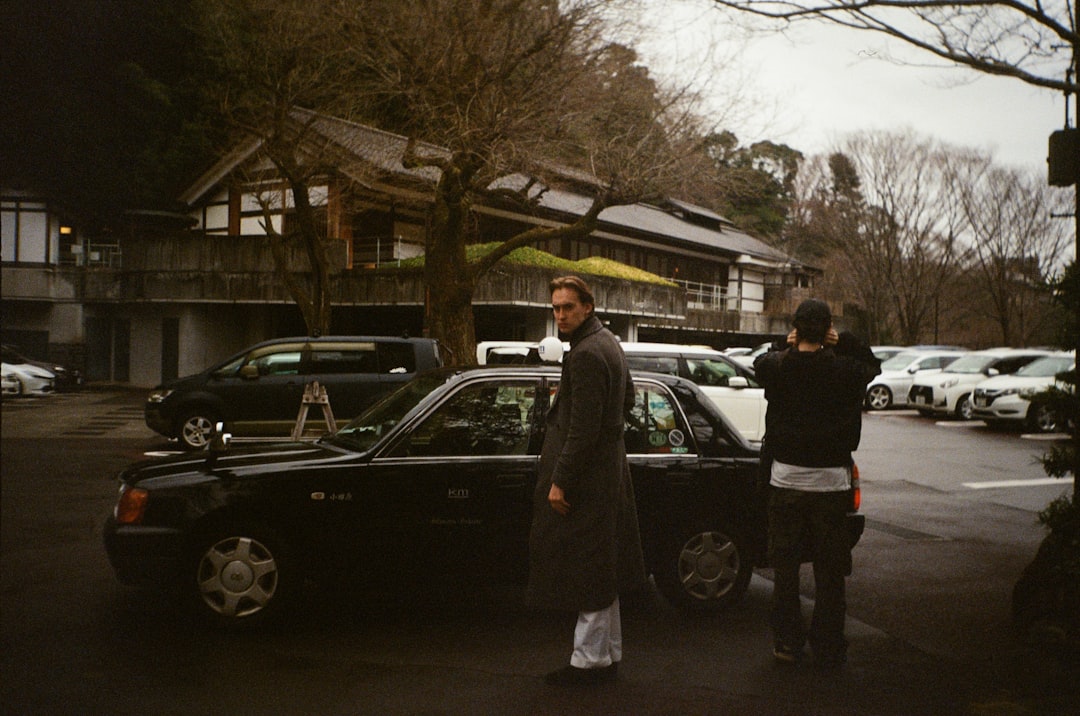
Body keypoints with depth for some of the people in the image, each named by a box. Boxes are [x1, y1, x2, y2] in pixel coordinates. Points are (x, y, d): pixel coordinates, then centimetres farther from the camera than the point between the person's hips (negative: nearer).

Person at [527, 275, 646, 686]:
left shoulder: (585, 354, -19)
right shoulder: (608, 344, 13)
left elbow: (583, 426, -23)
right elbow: (627, 399, 25)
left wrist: (560, 480, -20)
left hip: (586, 477, -11)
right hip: (607, 470, 11)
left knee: (586, 573, -2)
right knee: (600, 571, 17)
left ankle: (590, 660, 7)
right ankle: (608, 653, 27)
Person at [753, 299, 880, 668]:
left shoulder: (777, 366, -7)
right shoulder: (845, 370, -10)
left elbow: (760, 362, 16)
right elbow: (872, 365, 12)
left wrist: (787, 346, 13)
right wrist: (845, 342, 3)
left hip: (785, 479, 1)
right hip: (831, 481, -1)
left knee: (785, 567, 11)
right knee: (829, 571, 8)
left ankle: (787, 643, 15)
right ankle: (828, 648, 15)